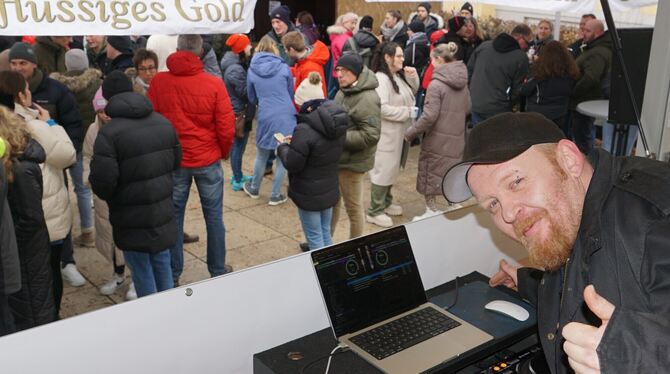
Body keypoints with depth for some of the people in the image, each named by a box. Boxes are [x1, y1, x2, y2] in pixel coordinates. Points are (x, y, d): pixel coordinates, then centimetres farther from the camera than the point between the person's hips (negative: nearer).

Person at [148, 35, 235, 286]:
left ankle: (172, 274, 23)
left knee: (174, 217, 13)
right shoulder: (214, 84, -11)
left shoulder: (158, 82, -7)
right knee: (214, 216, 12)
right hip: (208, 160, -1)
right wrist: (224, 152, 10)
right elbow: (226, 127, -9)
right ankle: (218, 270, 24)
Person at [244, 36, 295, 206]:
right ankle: (275, 195, 17)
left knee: (261, 156, 20)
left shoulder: (252, 70, 2)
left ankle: (254, 189, 37)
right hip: (286, 117, -2)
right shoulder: (284, 67, -3)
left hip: (265, 118, 2)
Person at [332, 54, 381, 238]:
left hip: (352, 162, -9)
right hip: (336, 157, 9)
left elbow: (370, 135, -27)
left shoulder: (367, 99, -23)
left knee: (353, 207, 7)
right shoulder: (343, 91, 7)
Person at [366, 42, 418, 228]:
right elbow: (382, 108, -28)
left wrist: (413, 77, 1)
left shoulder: (399, 76, 9)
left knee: (392, 169, 19)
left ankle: (386, 202, 34)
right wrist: (407, 112, -21)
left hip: (399, 133, 9)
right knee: (382, 170, -2)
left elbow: (412, 93, 21)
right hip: (387, 134, -9)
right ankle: (374, 211, 8)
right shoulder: (381, 79, -20)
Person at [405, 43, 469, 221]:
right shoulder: (463, 82, 3)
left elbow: (429, 116, -20)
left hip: (437, 139, -6)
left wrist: (410, 133, -10)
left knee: (431, 173, 9)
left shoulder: (436, 84, -18)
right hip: (457, 138, 6)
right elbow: (467, 108, 13)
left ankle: (432, 210, 17)